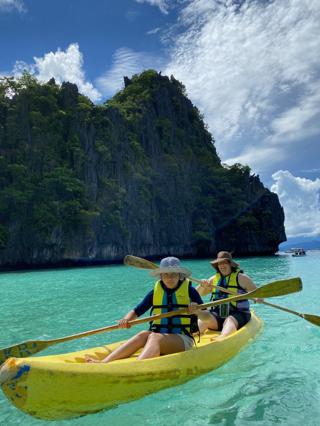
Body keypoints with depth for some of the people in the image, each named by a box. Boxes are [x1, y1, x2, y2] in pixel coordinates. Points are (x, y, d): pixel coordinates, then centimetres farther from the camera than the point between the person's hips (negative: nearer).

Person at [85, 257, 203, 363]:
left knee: (155, 337, -31)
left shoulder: (189, 290, 0)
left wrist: (197, 311, -21)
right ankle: (103, 362, -37)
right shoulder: (156, 291, 7)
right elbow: (136, 311, 7)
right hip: (158, 335, 3)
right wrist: (126, 319, -15)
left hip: (183, 340, -3)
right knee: (143, 335, -27)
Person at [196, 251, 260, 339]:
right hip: (217, 314, 3)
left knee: (229, 320, -35)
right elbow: (198, 294, 15)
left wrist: (258, 298, -21)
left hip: (238, 315, -3)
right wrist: (202, 286, -6)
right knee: (204, 318, -25)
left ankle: (222, 338, -61)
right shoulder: (214, 279, 13)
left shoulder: (241, 277, 3)